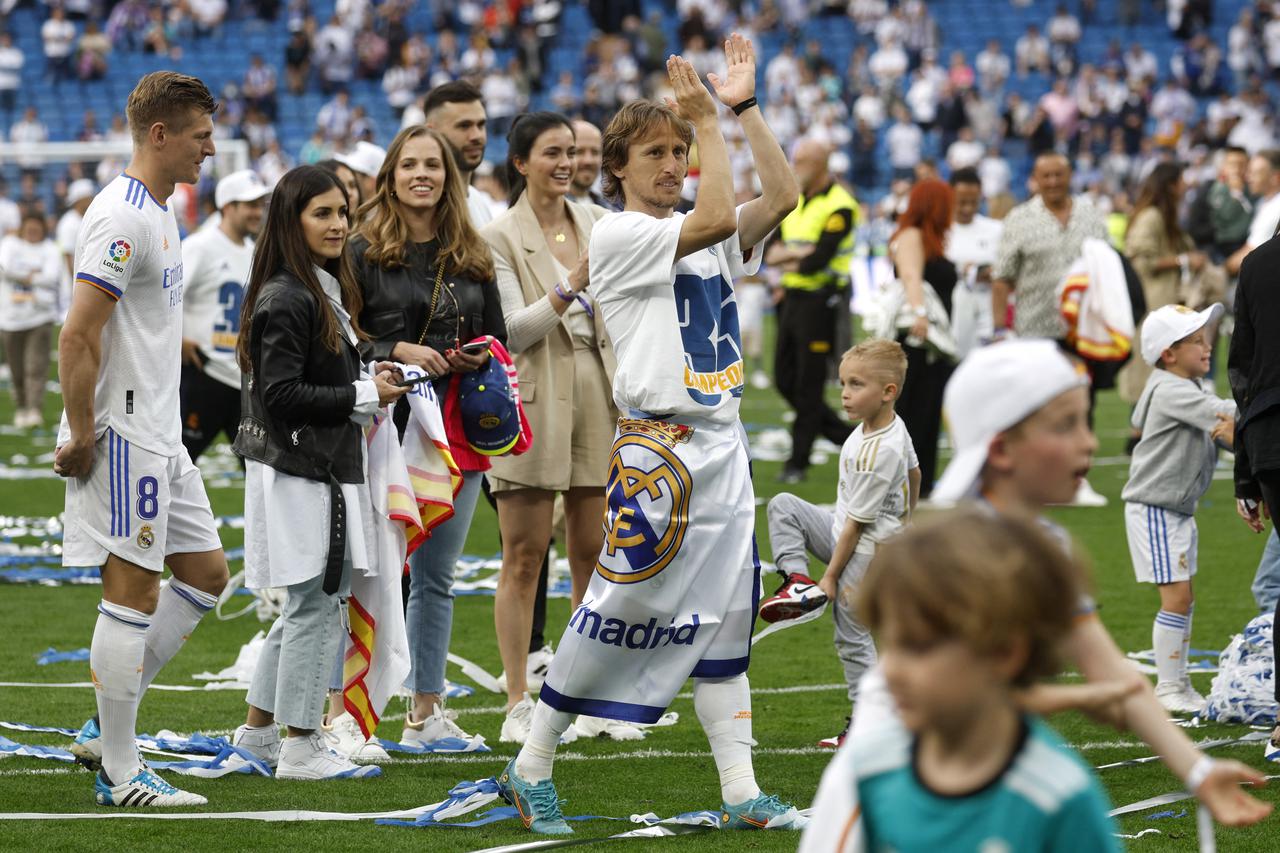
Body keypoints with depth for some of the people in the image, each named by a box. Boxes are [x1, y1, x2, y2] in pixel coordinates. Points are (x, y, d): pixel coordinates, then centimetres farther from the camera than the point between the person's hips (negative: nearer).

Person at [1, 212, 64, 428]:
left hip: (40, 315, -1)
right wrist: (34, 274, -9)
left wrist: (25, 277, -9)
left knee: (37, 367, -12)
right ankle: (21, 408, 24)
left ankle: (35, 410, -17)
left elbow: (52, 277, -11)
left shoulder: (50, 250, 4)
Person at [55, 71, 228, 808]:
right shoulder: (124, 220, -18)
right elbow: (78, 338, -22)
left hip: (161, 435, 10)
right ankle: (119, 774, 1)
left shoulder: (159, 214, 14)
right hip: (124, 435, -10)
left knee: (205, 573, 12)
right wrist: (80, 436, -20)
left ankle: (107, 730, 17)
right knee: (133, 591, -5)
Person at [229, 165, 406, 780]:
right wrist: (364, 395, -16)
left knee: (310, 608, 16)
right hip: (297, 474, -10)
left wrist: (370, 383, 4)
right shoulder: (286, 300, -16)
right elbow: (280, 393, -21)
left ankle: (258, 729, 25)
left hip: (326, 470, 10)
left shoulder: (327, 291, 15)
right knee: (316, 608, -4)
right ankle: (299, 748, 2)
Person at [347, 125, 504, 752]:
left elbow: (499, 335, 18)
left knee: (436, 576, 11)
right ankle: (341, 712, 1)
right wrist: (396, 353, -17)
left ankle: (426, 713, 18)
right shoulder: (364, 253, -2)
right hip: (387, 425, -5)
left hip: (458, 431, 5)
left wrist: (478, 359, -3)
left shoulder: (473, 257, 12)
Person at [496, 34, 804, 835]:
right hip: (654, 444, -7)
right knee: (623, 605, -6)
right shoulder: (616, 235, -7)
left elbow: (783, 197, 4)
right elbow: (715, 218, -19)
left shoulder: (701, 238, 15)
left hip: (722, 444, 7)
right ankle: (531, 767, 5)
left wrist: (745, 106, 2)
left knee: (723, 619, 6)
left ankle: (741, 793, 7)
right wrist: (710, 119, -12)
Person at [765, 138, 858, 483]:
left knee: (808, 385, -4)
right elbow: (769, 252, 6)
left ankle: (798, 461, 3)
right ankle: (846, 436, 22)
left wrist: (785, 261, -5)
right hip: (792, 298, 8)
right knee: (785, 380, 10)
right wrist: (794, 252, -13)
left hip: (820, 299, -8)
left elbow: (816, 262, -21)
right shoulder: (793, 200, 12)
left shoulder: (839, 208, -13)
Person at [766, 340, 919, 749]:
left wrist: (831, 575, -16)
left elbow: (857, 523, -24)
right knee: (782, 506, 6)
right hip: (844, 529, 9)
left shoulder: (877, 454, -31)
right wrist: (905, 521, 31)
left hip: (864, 552, -9)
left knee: (853, 640, 0)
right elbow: (913, 473, 15)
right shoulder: (894, 426, -4)